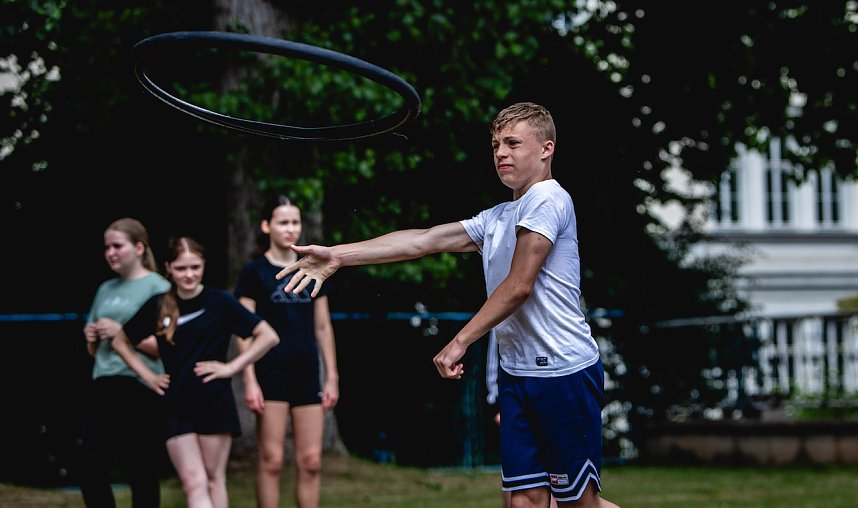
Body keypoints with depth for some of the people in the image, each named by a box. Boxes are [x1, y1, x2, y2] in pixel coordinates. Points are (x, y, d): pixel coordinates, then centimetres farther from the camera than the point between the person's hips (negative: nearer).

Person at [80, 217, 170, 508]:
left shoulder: (159, 288, -2)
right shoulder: (106, 290, 18)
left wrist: (123, 333, -14)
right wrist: (91, 339, 3)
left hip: (141, 392, -6)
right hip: (104, 388, 6)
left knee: (142, 477, -3)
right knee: (91, 472, 0)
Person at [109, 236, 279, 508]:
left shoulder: (220, 302, -4)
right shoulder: (158, 306, 4)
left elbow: (269, 336, -5)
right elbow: (121, 342, 18)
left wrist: (231, 367, -7)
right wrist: (147, 375, 8)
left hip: (214, 403, -2)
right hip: (175, 406, 2)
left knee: (213, 479, 5)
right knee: (194, 483, -6)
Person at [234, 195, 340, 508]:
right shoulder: (255, 272, -2)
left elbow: (323, 327, 14)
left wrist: (332, 377, 10)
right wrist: (250, 380, -12)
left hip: (306, 375, 4)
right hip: (271, 373, -4)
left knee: (311, 461, 2)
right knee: (272, 460, -4)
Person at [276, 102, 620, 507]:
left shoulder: (548, 198, -10)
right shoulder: (495, 219, 17)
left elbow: (519, 287, -16)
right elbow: (423, 240, 9)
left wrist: (459, 343, -15)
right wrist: (337, 256, 1)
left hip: (564, 371, -8)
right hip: (516, 375, 8)